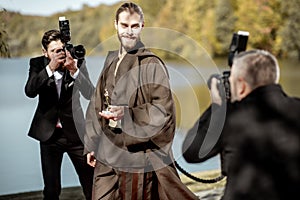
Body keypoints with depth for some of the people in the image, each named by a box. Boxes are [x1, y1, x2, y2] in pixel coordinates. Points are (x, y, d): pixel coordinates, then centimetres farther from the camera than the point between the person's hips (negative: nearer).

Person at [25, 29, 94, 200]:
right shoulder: (38, 64, -2)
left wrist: (74, 70, -28)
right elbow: (30, 91, -19)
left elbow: (90, 93, -14)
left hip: (75, 132, 0)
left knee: (92, 186, 1)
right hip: (50, 133, 1)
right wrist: (50, 68, -29)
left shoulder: (78, 62, -5)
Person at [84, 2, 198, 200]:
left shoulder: (151, 64, -8)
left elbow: (164, 109, -12)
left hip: (139, 154, -6)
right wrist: (93, 145, 15)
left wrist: (127, 113, -22)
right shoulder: (111, 61, 12)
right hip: (108, 154, 6)